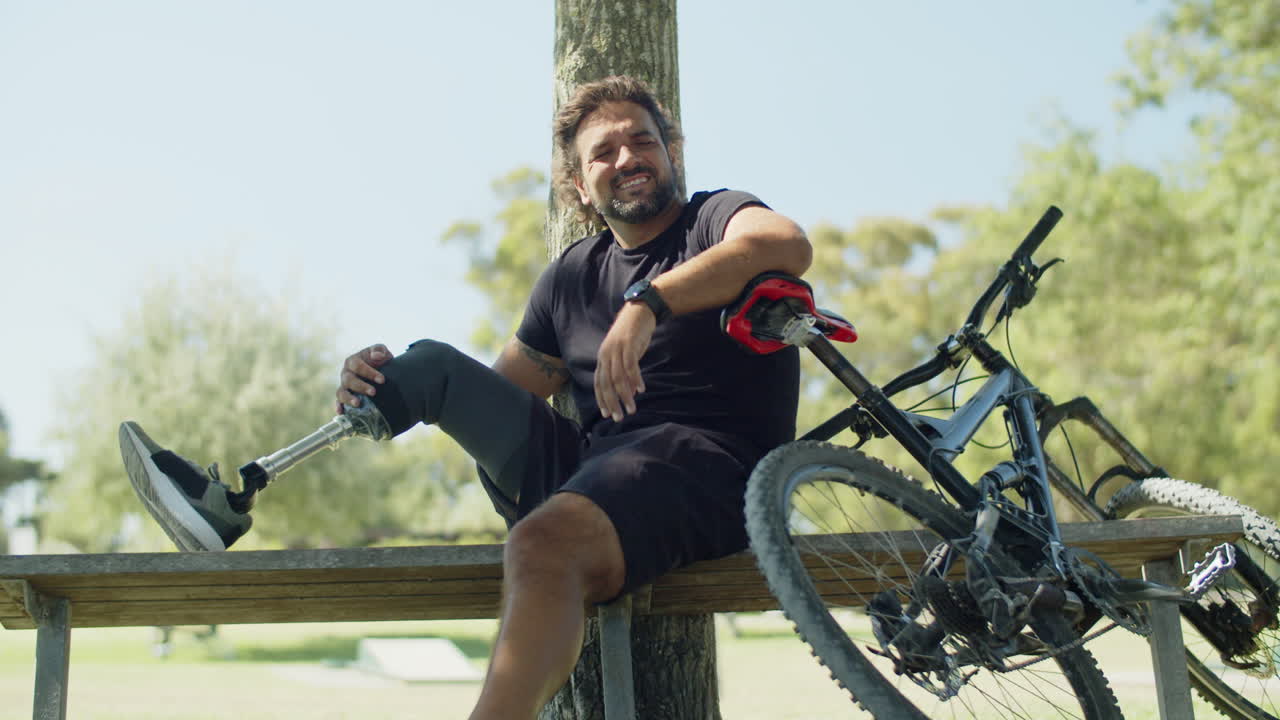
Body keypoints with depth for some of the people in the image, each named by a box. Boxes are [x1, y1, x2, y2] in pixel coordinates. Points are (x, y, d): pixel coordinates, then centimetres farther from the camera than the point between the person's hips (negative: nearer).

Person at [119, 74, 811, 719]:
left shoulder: (715, 216, 5)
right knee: (431, 363, 2)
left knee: (543, 541, -37)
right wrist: (381, 385, 3)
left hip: (702, 467, -6)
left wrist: (648, 299, -33)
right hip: (581, 465, 6)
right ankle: (233, 502, -1)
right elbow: (499, 392, 21)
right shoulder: (572, 275, 21)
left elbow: (786, 244, -21)